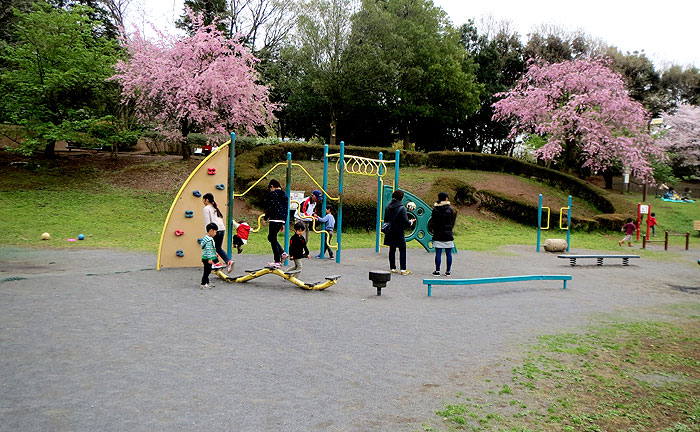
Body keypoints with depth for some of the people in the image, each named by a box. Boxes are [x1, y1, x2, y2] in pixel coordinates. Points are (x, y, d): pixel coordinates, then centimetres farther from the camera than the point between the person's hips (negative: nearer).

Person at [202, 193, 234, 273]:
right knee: (218, 248, 12)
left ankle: (217, 263, 10)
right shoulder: (215, 208, 23)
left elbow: (207, 221, -8)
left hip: (215, 230, -7)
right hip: (222, 229, 7)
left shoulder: (207, 208, -1)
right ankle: (228, 261, -4)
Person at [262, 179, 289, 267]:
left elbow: (269, 207, -12)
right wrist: (284, 223, 22)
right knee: (271, 237, 19)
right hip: (282, 220, 8)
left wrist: (265, 218, -2)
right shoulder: (285, 195, 17)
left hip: (275, 219, -8)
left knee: (273, 239, -2)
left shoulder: (272, 194, -6)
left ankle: (277, 261, -2)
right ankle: (283, 253, 6)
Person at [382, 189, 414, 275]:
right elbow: (405, 222, -16)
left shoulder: (388, 207, 4)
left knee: (392, 250, 13)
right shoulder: (402, 208, -15)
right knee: (402, 250, 4)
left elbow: (385, 219, 11)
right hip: (399, 233, -6)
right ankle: (403, 270, 2)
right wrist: (411, 222, 3)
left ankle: (392, 268, 16)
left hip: (390, 232, 6)